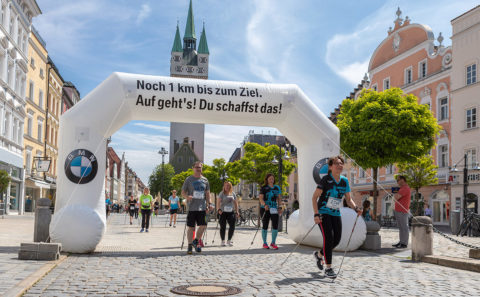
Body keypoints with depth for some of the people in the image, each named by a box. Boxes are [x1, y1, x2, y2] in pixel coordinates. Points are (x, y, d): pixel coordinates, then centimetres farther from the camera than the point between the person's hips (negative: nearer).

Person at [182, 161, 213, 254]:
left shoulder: (205, 180, 12)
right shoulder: (189, 179, 3)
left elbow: (207, 193, 19)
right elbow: (183, 192, 4)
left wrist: (209, 204, 10)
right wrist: (187, 196, -16)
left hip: (202, 207, 3)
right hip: (191, 207, -3)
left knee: (203, 226, -5)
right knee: (191, 227, 0)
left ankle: (196, 241, 18)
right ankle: (190, 246, 11)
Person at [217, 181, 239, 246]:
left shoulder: (233, 194, 13)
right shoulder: (222, 193, 1)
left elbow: (235, 203, 19)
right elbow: (218, 202, -8)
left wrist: (236, 211, 13)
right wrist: (219, 209, -23)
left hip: (231, 212, 3)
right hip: (223, 212, -3)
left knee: (232, 226, -4)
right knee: (223, 227, 0)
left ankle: (229, 240, 11)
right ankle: (223, 241, 11)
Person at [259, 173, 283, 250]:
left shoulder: (277, 188, 13)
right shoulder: (264, 188, 0)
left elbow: (279, 198, 18)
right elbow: (260, 198, -11)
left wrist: (280, 207, 7)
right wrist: (265, 205, -28)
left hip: (274, 209, 3)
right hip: (265, 209, -3)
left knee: (275, 226, -6)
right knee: (265, 226, 4)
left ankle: (273, 243, 6)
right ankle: (264, 243, 15)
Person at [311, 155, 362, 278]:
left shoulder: (344, 181, 4)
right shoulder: (326, 180, -12)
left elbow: (348, 199, 13)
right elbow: (314, 197, -12)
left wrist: (356, 208, -6)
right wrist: (316, 214, -21)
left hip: (336, 214, 6)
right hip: (323, 213, -6)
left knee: (337, 239, 5)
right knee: (328, 238, -15)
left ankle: (319, 254, 33)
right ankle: (328, 268, -5)